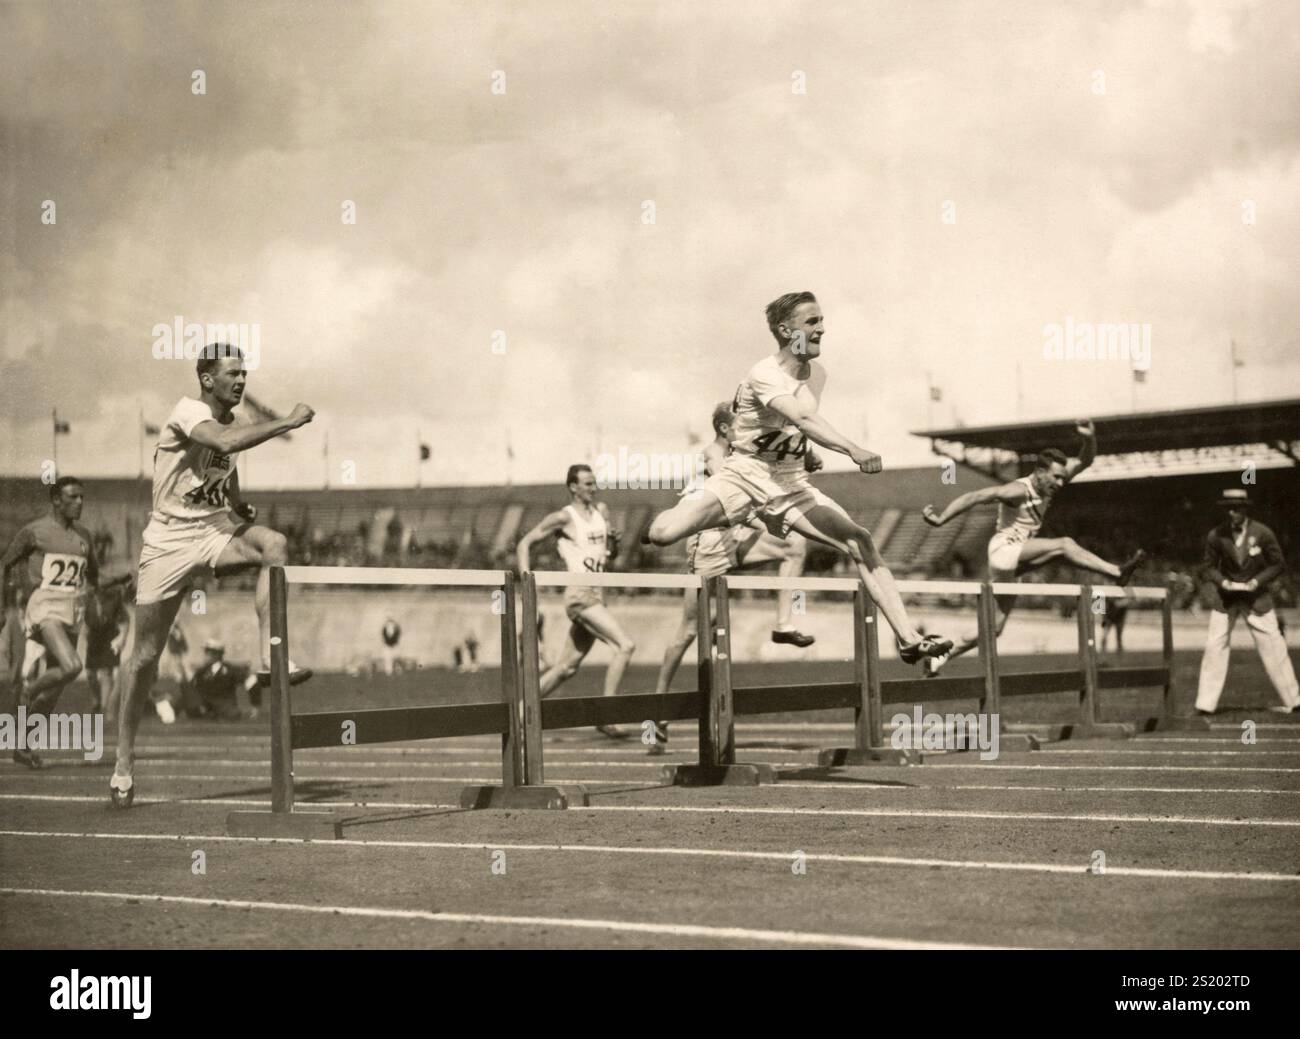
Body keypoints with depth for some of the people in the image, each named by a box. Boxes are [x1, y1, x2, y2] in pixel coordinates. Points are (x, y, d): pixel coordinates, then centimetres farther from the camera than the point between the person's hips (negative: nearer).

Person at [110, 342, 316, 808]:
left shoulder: (232, 422, 6)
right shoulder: (188, 412, -16)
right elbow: (225, 442, -39)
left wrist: (240, 507, 4)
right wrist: (287, 423, -34)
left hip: (214, 529, 5)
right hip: (168, 538, -5)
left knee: (274, 543, -28)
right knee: (146, 655, 1)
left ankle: (271, 658, -26)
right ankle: (124, 761, 14)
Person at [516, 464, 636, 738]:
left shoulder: (601, 510, 15)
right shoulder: (563, 517, -5)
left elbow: (611, 554, 25)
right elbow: (524, 543, -2)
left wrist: (613, 541, 2)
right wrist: (524, 572, -18)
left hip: (597, 595, 8)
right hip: (579, 594, -8)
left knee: (567, 666, 11)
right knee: (625, 645, -19)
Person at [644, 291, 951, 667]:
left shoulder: (817, 374, 5)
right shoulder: (765, 375, -19)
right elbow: (803, 419, -37)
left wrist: (806, 454, 6)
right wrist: (852, 449, -49)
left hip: (790, 482, 6)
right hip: (745, 472, -5)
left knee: (861, 542, -14)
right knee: (662, 534, -25)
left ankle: (908, 638, -15)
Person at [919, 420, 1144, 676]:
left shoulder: (1049, 485, 6)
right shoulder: (1018, 490, -17)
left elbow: (1084, 462, 3)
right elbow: (975, 496, -20)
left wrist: (1090, 438, -17)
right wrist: (940, 520, -24)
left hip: (1014, 563, 9)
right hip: (1004, 551, -9)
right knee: (1064, 545, -22)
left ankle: (939, 659, 11)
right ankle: (1118, 573, -24)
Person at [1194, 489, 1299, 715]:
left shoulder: (1263, 533, -11)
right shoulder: (1216, 536, -8)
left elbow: (1278, 564, -2)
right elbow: (1210, 565, 5)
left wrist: (1257, 581, -15)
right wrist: (1222, 581, -14)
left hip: (1256, 597, -1)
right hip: (1226, 598, 1)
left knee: (1273, 648, 1)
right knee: (1214, 647, -5)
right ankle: (1205, 705, 0)